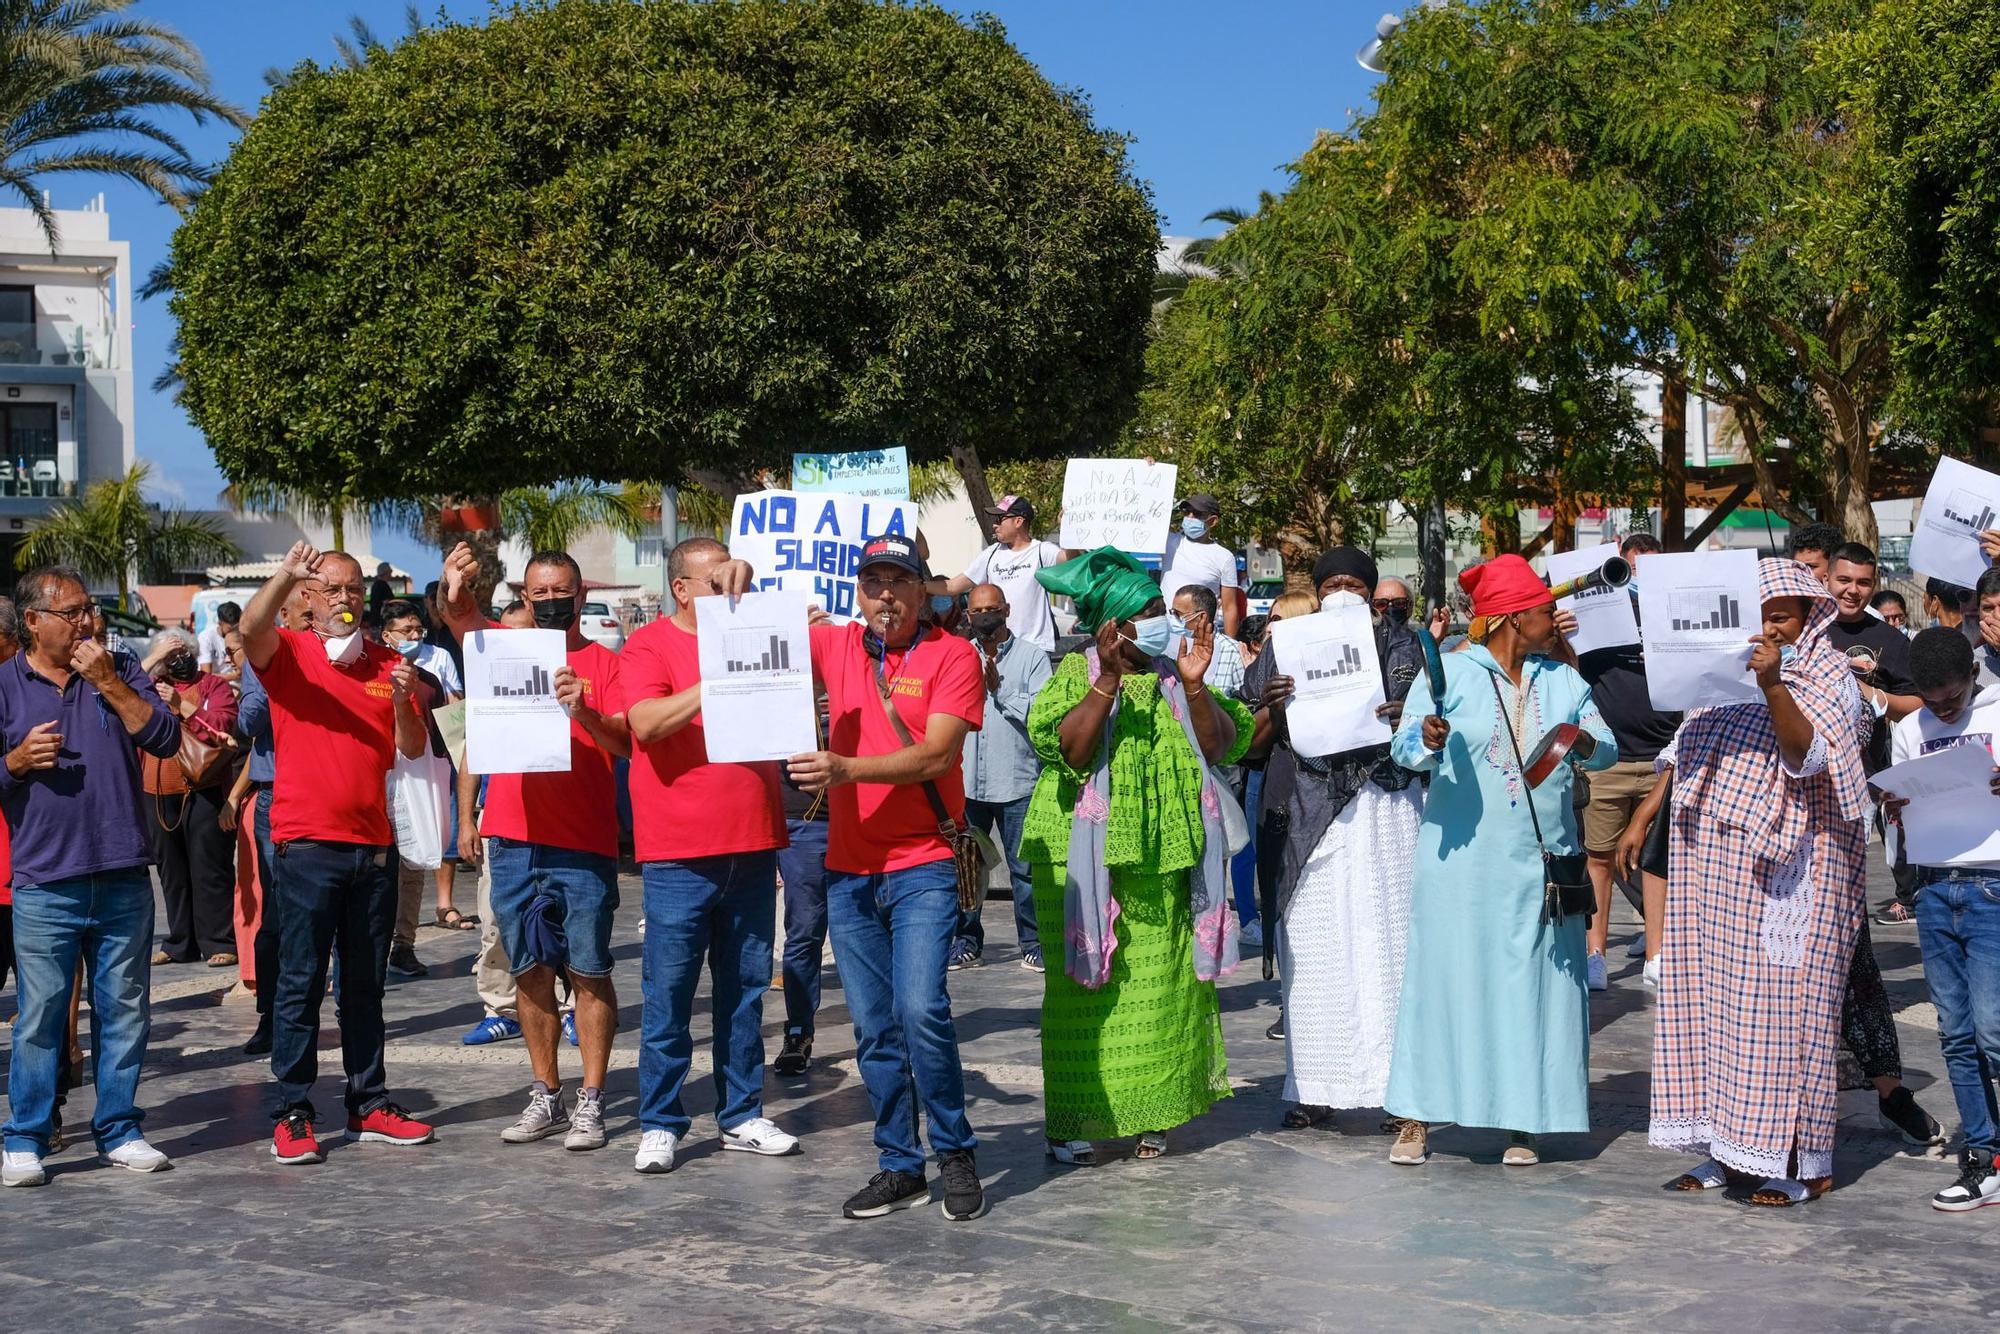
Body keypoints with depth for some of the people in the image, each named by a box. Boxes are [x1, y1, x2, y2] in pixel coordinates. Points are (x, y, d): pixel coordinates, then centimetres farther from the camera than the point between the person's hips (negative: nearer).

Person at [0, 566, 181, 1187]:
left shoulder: (120, 670, 10)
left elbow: (166, 740, -2)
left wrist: (109, 683, -9)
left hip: (123, 878, 2)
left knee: (124, 1010, 6)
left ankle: (118, 1130, 16)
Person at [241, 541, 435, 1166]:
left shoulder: (387, 664, 12)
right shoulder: (289, 653, 1)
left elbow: (413, 749, 8)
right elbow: (251, 627, -22)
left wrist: (404, 702, -11)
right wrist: (284, 575, -37)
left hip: (373, 844, 4)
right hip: (307, 843, -4)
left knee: (366, 984, 11)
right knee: (301, 981, -3)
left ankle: (369, 1104, 18)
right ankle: (290, 1115, 1)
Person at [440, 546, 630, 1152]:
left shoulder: (604, 663, 3)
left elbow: (625, 742, -7)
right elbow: (464, 622, -10)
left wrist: (583, 712, -26)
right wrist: (455, 594, -33)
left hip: (583, 842, -3)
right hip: (513, 838, 3)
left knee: (588, 971, -1)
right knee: (530, 971, 9)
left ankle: (590, 1102, 4)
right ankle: (545, 1097, 18)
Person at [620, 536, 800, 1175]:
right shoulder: (649, 646, -4)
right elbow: (646, 723, -17)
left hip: (752, 847, 5)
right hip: (679, 855, -5)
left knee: (746, 988, 11)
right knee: (669, 991, 0)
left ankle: (742, 1116, 20)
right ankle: (660, 1124, 9)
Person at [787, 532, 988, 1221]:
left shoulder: (951, 655, -5)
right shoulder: (836, 646, 8)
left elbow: (936, 754, -16)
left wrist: (847, 768, -27)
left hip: (922, 864, -4)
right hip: (848, 868, 5)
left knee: (921, 1011, -16)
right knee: (874, 1029, 8)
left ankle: (957, 1154, 1)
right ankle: (899, 1165, 19)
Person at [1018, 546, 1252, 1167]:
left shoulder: (1174, 679, 12)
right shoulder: (1076, 675, 0)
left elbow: (1219, 748, 2)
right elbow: (1067, 751, -16)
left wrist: (1194, 685, -9)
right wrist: (1108, 680, -22)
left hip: (1164, 860, 4)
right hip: (1087, 859, -4)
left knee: (1160, 987, 3)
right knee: (1085, 988, -2)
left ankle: (1151, 1113, 14)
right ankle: (1072, 1122, 4)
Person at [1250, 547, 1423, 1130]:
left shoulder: (1396, 642, 7)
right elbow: (1282, 739, 7)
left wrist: (1404, 719, -23)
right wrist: (1273, 707, -14)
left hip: (1384, 803, -2)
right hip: (1315, 806, 2)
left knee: (1384, 938, -4)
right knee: (1314, 945, 0)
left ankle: (1395, 1081, 0)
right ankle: (1317, 1086, 6)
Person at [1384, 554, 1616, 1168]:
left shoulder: (1564, 680, 12)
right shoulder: (1450, 672, 0)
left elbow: (1608, 749, 7)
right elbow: (1404, 744, -7)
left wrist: (1586, 744, -16)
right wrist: (1427, 741, -30)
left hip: (1539, 862, 4)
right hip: (1460, 859, -3)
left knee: (1534, 981, 3)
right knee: (1446, 976, -2)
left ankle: (1523, 1122, 11)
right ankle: (1416, 1118, 5)